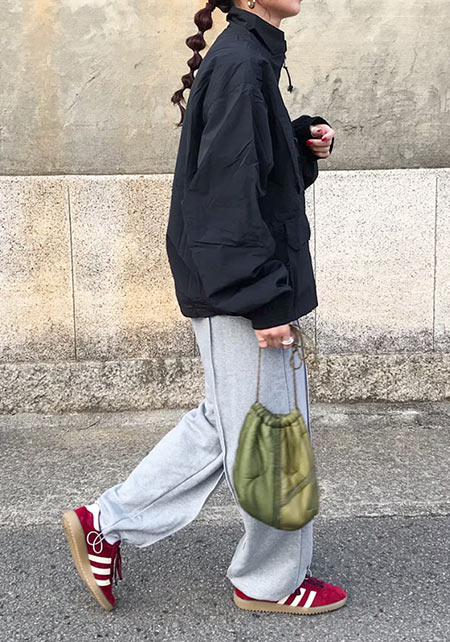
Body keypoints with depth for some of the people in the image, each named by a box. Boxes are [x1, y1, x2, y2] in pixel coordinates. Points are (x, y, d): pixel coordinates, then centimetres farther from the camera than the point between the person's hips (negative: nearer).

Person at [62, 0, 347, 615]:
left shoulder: (251, 57, 15)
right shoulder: (240, 63, -16)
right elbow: (232, 193, -22)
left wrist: (306, 143, 4)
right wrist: (266, 303, -22)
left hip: (237, 289, 10)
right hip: (242, 294, -10)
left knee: (228, 422, 18)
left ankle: (106, 523, 25)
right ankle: (271, 581, 25)